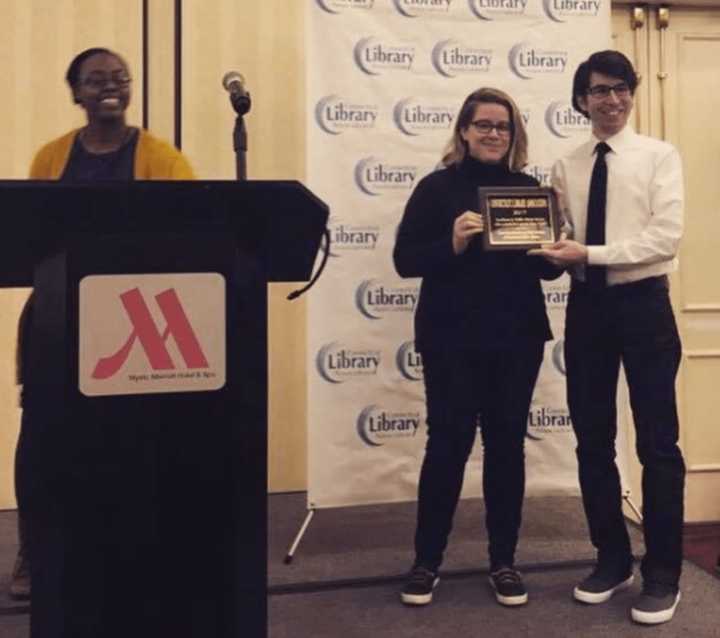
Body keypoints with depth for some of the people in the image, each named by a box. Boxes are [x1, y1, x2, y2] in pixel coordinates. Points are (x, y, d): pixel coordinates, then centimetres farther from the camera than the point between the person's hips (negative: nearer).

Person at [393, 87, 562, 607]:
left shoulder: (528, 188, 9)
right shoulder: (437, 187, 0)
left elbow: (551, 267, 10)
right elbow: (405, 260, -6)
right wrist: (452, 244, -21)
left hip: (518, 338, 3)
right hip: (452, 339, -3)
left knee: (507, 444, 8)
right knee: (448, 443, 1)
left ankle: (504, 560, 21)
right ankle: (426, 560, 16)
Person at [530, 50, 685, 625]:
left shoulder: (659, 156, -2)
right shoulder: (567, 168, 11)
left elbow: (667, 235, -14)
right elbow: (562, 241, 8)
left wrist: (590, 253, -18)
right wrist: (555, 250, -15)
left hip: (643, 304, -4)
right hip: (587, 306, 4)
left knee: (657, 442, 1)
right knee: (593, 440, 10)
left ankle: (663, 574, 14)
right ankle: (612, 559, 26)